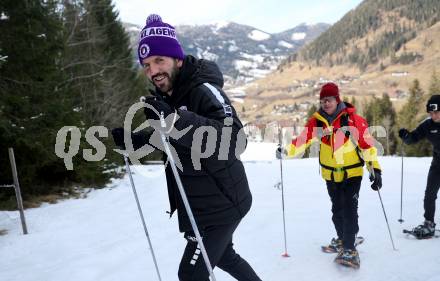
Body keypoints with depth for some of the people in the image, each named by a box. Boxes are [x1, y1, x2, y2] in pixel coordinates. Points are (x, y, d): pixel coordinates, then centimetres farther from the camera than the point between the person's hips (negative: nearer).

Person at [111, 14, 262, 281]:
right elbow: (167, 144, 18)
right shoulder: (167, 97, 5)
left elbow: (234, 137, -38)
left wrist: (175, 120, -46)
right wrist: (132, 140, 1)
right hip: (199, 205, 9)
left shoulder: (203, 90, -22)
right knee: (223, 255, 27)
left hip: (221, 204, -9)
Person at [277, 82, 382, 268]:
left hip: (352, 172, -4)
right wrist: (286, 152, -25)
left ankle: (349, 249, -4)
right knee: (337, 209, 15)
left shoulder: (353, 119, -15)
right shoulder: (317, 121, -6)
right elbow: (302, 140, -9)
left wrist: (375, 169, -14)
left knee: (349, 209, -12)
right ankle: (342, 239, 36)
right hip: (330, 174, 4)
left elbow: (367, 144, -12)